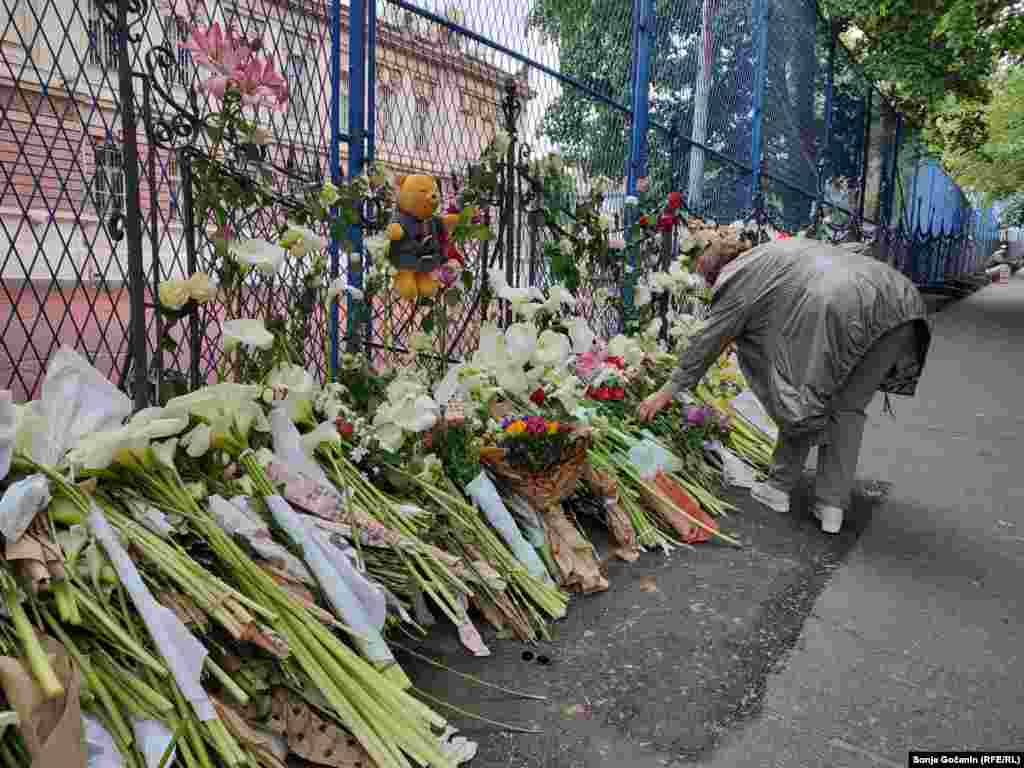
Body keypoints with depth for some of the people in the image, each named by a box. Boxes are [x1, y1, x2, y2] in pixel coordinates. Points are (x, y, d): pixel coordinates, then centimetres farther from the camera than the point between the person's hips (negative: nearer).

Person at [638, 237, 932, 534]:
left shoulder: (737, 278, 12)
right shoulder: (778, 250, 34)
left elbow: (707, 342, 13)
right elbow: (852, 250, 35)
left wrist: (668, 390, 21)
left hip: (841, 311, -7)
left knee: (806, 399, 11)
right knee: (849, 408, 14)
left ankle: (779, 488, 24)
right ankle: (832, 506, 15)